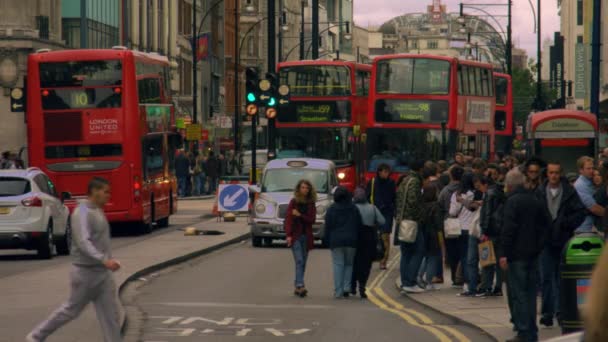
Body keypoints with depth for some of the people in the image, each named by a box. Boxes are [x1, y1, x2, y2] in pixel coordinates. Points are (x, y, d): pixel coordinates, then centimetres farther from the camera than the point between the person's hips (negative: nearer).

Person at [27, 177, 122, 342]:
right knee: (71, 309, 4)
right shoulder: (82, 213, -18)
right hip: (85, 271, -8)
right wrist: (105, 260, -38)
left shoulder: (97, 211, 11)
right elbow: (83, 242, -29)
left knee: (110, 312, 2)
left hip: (102, 272, 8)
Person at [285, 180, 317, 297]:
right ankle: (300, 285, -24)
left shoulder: (311, 204, 8)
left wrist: (299, 215, -13)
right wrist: (288, 235, -15)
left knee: (303, 262, 5)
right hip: (295, 236, -4)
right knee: (299, 261, -15)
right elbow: (288, 219, -6)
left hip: (306, 236, 4)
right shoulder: (293, 202, -1)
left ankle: (297, 287, 12)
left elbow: (312, 220, -1)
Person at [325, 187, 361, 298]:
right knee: (349, 264, 12)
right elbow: (359, 225, 6)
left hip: (336, 241, -1)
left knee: (338, 264, 1)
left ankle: (338, 291, -4)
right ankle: (347, 288, 1)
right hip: (351, 241, 1)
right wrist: (356, 238, 15)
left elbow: (327, 227, 1)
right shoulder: (354, 209, 2)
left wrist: (328, 241, 9)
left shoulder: (331, 209, -2)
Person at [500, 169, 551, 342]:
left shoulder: (512, 201, -12)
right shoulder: (535, 200, 11)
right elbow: (546, 223, 16)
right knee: (530, 293, 13)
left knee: (518, 295, -4)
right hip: (533, 253, 7)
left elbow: (508, 228, -18)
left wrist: (505, 253, -16)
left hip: (517, 254, -7)